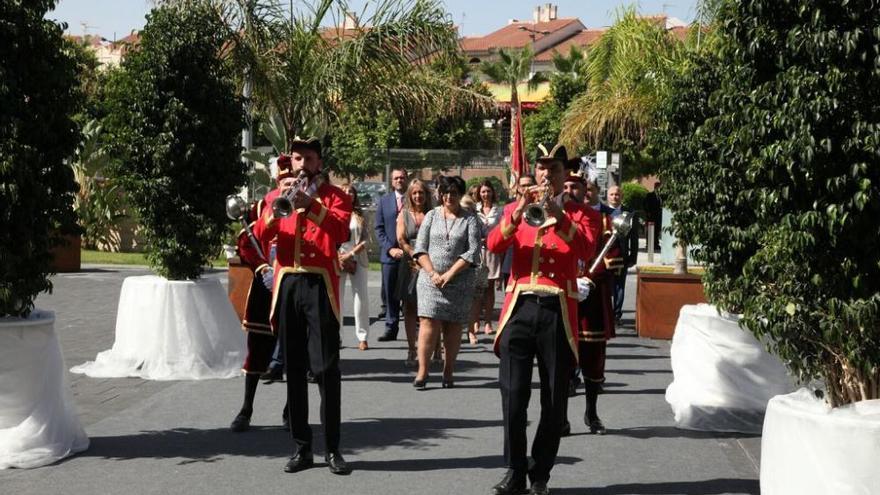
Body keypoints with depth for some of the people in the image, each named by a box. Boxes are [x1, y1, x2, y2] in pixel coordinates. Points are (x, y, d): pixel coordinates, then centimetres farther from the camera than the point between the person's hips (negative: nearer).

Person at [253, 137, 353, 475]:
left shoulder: (334, 195, 6)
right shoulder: (279, 194, 14)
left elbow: (341, 229, -14)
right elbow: (260, 235, 0)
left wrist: (311, 205, -27)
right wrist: (277, 207, -17)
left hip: (319, 285, -3)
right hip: (287, 285, 3)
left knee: (326, 368, -4)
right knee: (294, 369, 7)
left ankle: (332, 449, 1)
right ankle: (301, 447, 14)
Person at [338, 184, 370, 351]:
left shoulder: (360, 217, 9)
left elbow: (365, 240, 3)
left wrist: (350, 254, -10)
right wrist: (337, 256, -10)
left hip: (357, 260, 1)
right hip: (337, 260, -1)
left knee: (361, 298, -2)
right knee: (336, 297, -2)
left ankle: (362, 337, 1)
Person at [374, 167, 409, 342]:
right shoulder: (384, 201, 11)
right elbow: (379, 228, 8)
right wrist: (390, 248, -5)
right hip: (389, 254, 2)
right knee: (390, 293, 4)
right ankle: (391, 328, 10)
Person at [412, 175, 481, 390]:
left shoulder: (469, 219, 4)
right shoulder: (432, 216, 9)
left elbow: (473, 252, -5)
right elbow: (420, 248, 5)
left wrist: (449, 274, -12)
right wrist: (432, 273, -9)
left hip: (460, 281, -1)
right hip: (430, 279, 1)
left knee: (453, 326, 2)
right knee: (429, 323, -8)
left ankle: (448, 374, 8)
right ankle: (422, 372, -7)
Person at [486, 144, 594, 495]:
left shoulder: (577, 212, 8)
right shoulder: (515, 208, 12)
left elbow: (586, 250, -11)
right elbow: (493, 245, -4)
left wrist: (557, 215, -21)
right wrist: (519, 212, -17)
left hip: (557, 311, 0)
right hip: (520, 308, 1)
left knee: (554, 400, 3)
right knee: (513, 396, -2)